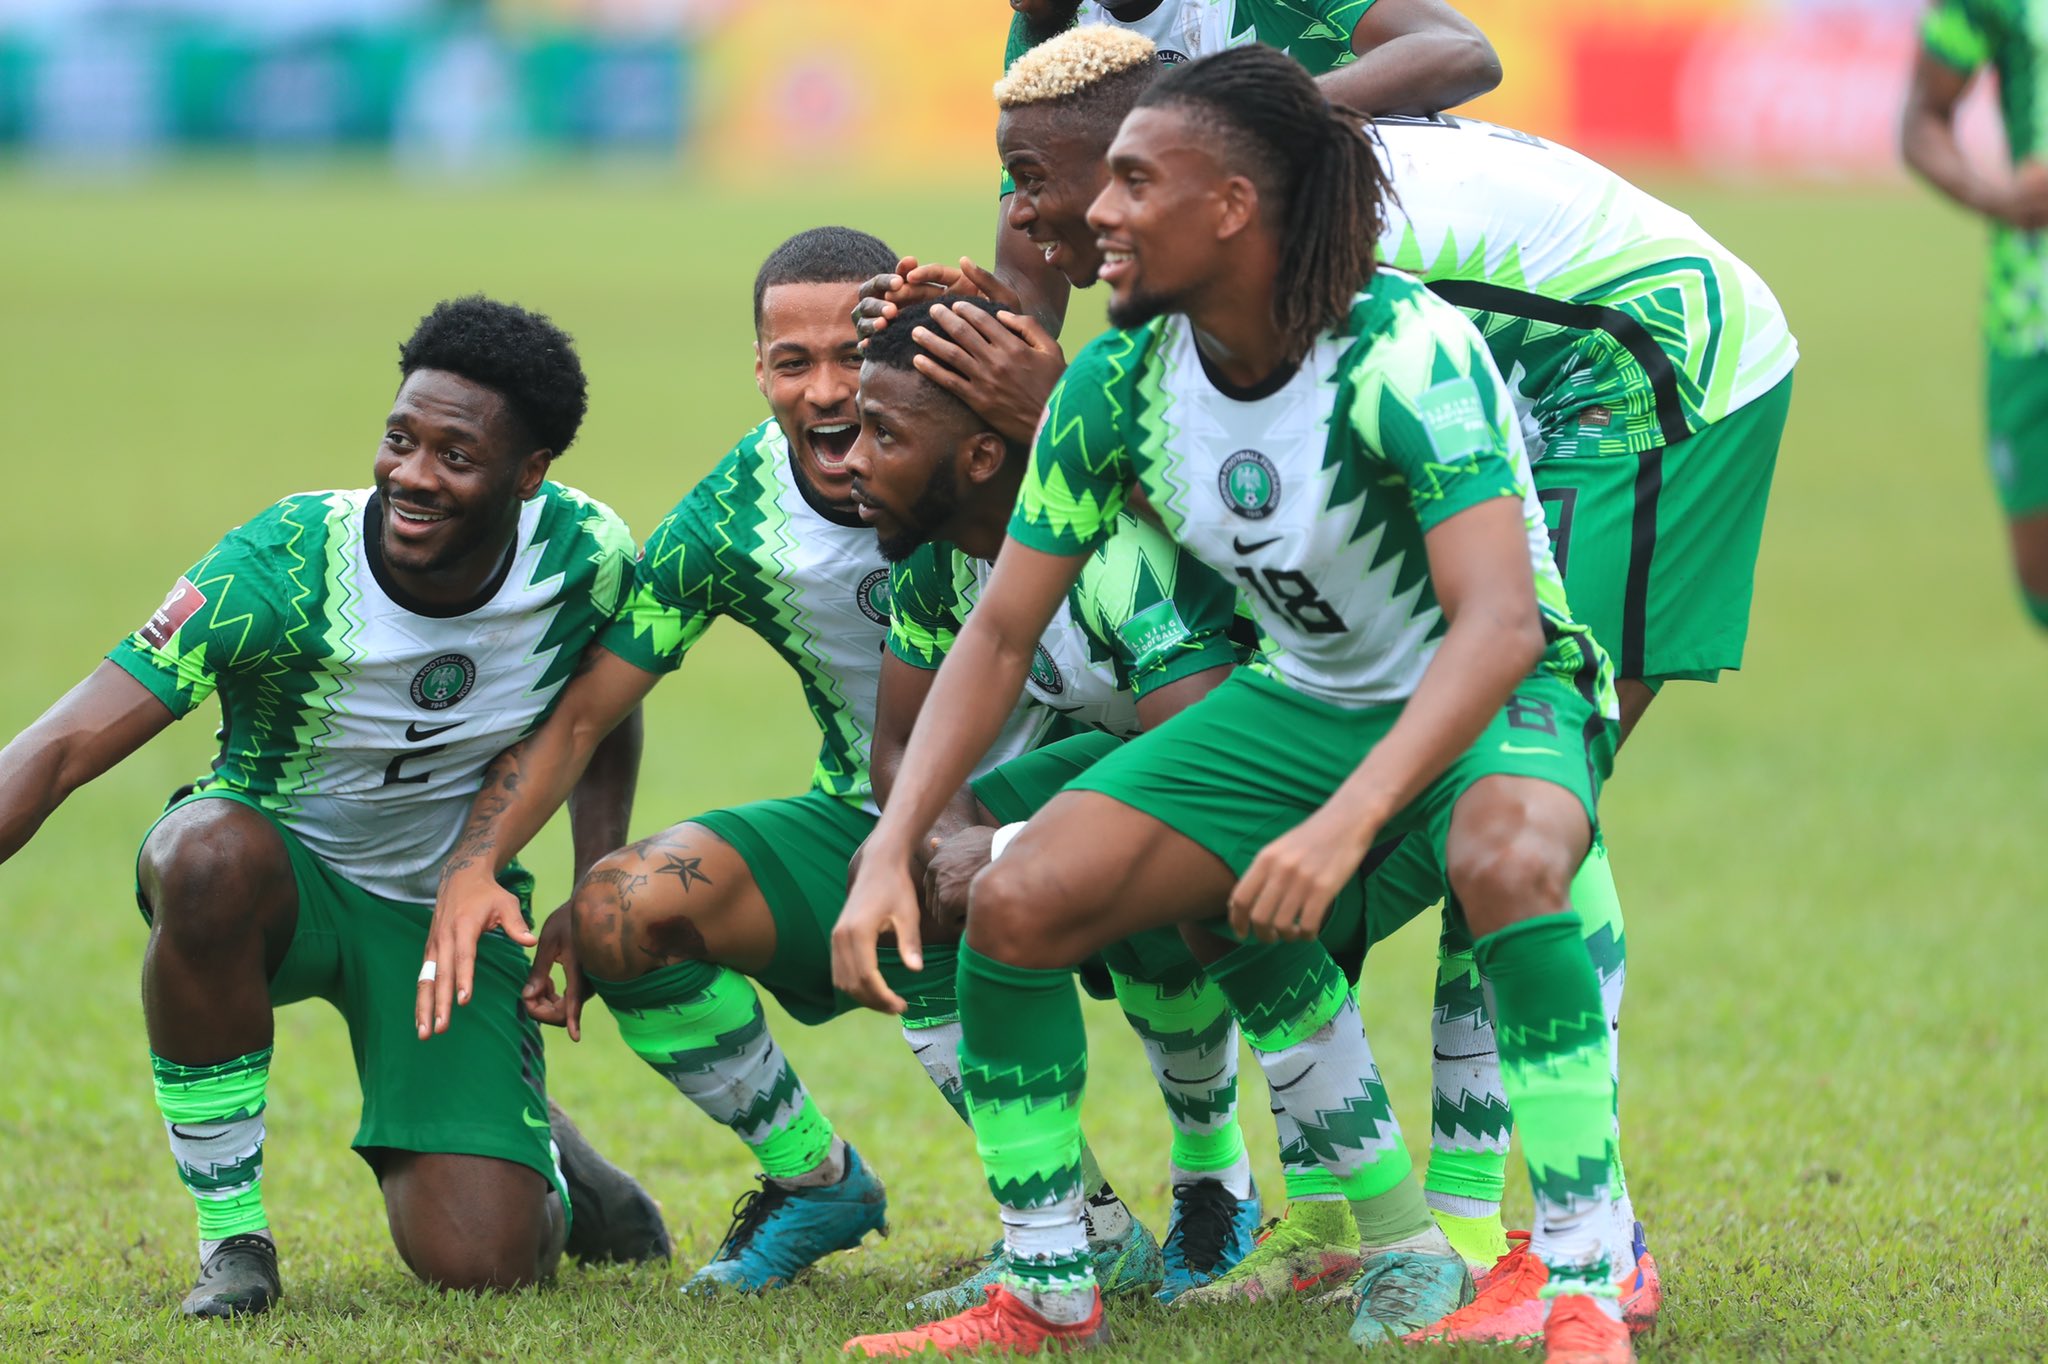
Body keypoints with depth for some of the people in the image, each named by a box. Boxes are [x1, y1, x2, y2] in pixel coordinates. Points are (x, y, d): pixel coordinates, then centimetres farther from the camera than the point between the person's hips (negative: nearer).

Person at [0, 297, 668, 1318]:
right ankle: (231, 1233, -21)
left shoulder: (587, 558, -16)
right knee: (208, 857, -41)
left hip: (455, 905, 2)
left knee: (476, 1264, -15)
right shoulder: (278, 572, -27)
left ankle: (532, 1146, 27)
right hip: (279, 871, -2)